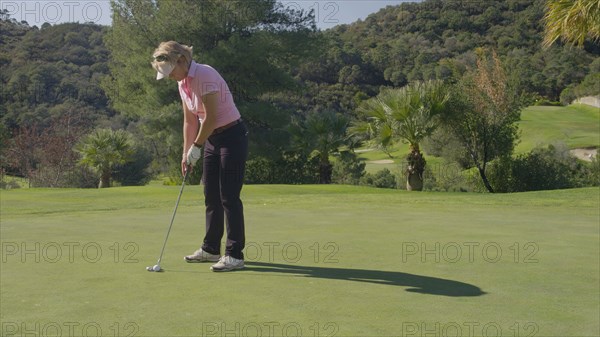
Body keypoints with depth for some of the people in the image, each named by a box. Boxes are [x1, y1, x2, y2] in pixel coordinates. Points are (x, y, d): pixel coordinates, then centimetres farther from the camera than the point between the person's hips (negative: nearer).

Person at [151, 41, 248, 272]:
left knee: (229, 197, -8)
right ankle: (211, 249, 25)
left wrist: (196, 147, -12)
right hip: (212, 139, 9)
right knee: (211, 196, 13)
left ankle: (235, 255, 0)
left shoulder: (205, 75, -21)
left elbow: (211, 118, -22)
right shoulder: (182, 83, 7)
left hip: (232, 136, -9)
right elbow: (190, 120, 12)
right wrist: (186, 153, 8)